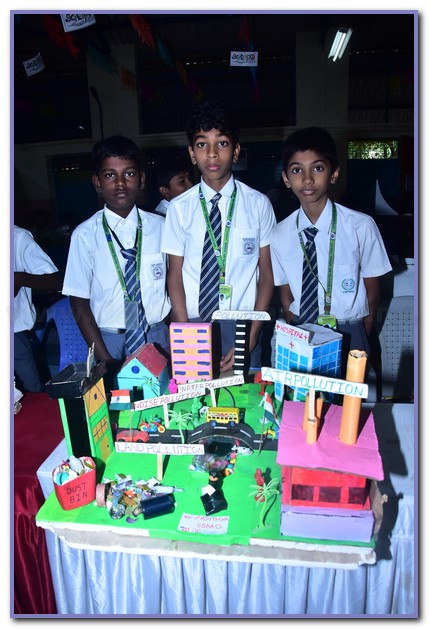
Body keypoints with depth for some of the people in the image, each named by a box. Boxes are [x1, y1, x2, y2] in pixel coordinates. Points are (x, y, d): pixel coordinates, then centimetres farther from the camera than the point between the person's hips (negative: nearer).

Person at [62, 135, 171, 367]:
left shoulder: (160, 226, -2)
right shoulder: (85, 235, -7)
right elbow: (80, 306, -3)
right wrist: (105, 359, -9)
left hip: (157, 337, 2)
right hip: (108, 339, -1)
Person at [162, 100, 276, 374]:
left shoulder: (259, 204, -1)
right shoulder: (179, 208, 0)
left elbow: (267, 275, 0)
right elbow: (175, 276, 2)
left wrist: (251, 338, -7)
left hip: (242, 323, 0)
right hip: (193, 323, 1)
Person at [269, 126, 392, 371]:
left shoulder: (361, 227, -12)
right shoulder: (280, 234, -4)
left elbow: (372, 292, -2)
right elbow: (286, 293, 4)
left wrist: (359, 343, 0)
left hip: (349, 334, -1)